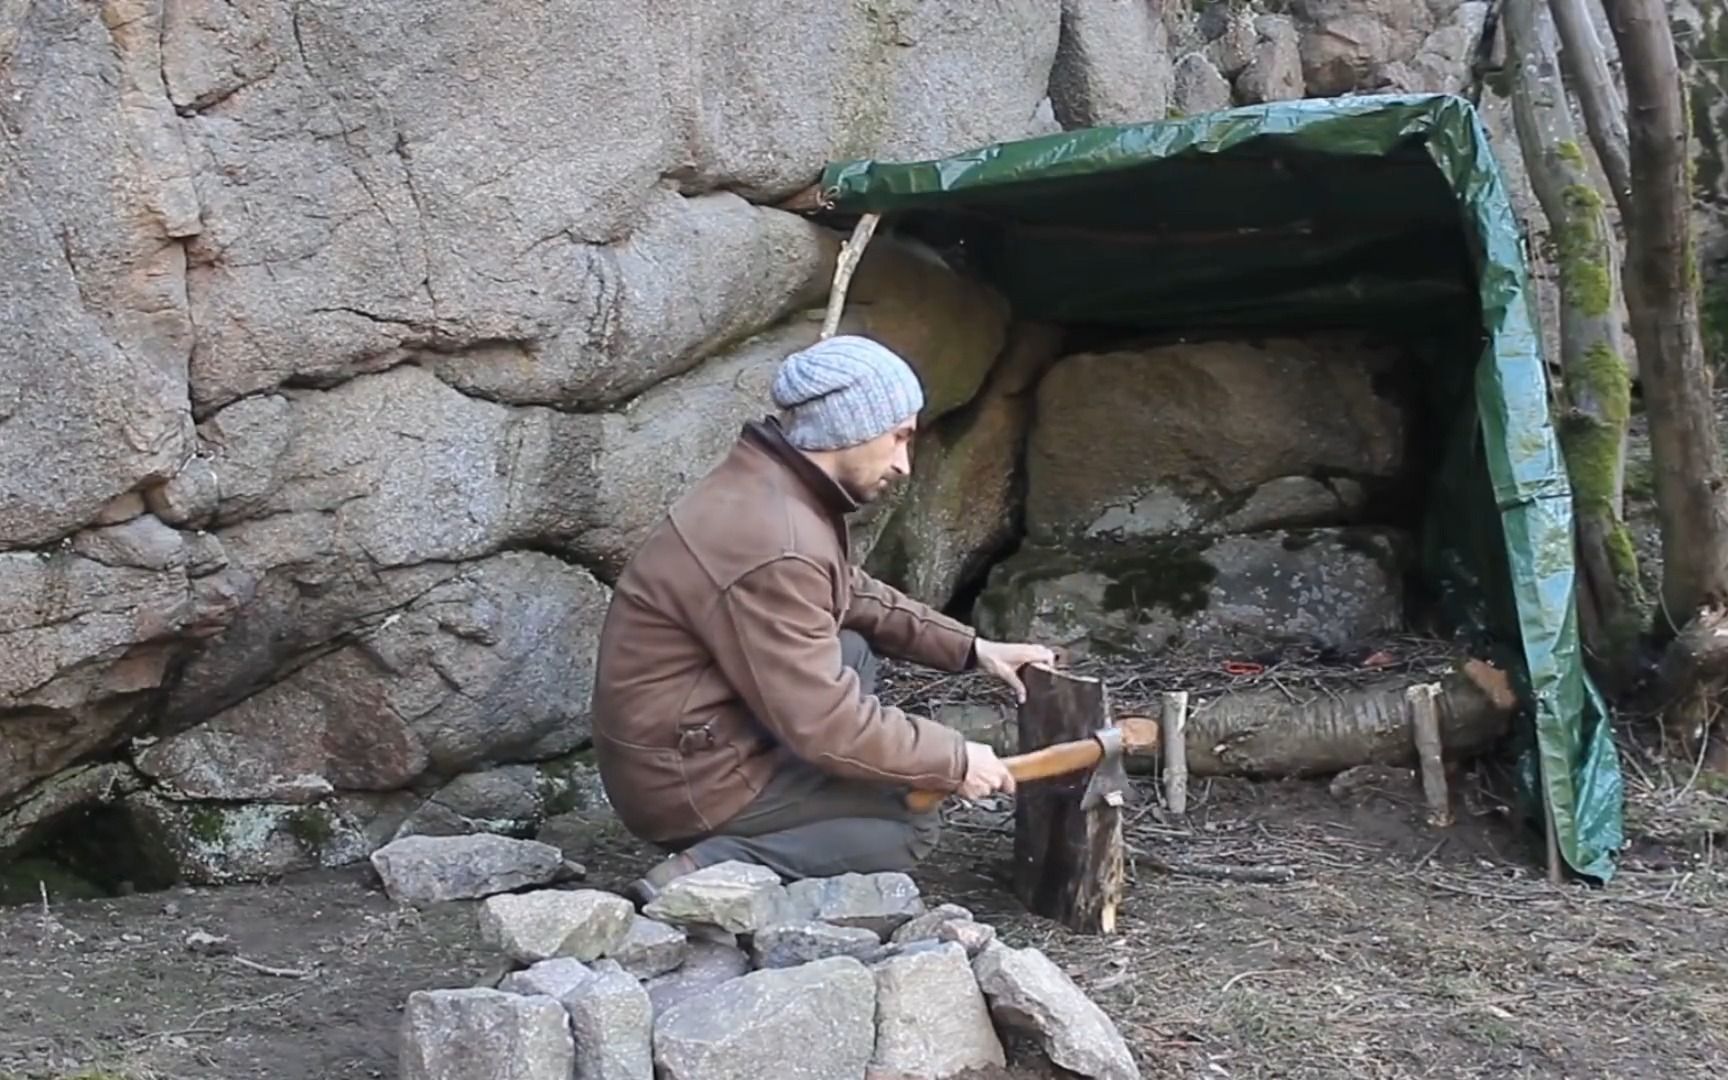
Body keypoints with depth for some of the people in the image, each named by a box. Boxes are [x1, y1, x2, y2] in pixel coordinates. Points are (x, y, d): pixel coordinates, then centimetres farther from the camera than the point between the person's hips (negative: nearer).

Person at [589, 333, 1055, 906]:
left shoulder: (773, 483, 3)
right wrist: (954, 760, -14)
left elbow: (858, 596, 19)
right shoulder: (773, 547, -27)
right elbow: (824, 722, -25)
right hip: (687, 778, -10)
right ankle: (706, 873, -13)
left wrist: (972, 648, 11)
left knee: (853, 650, 18)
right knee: (911, 826, -4)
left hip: (701, 733, 10)